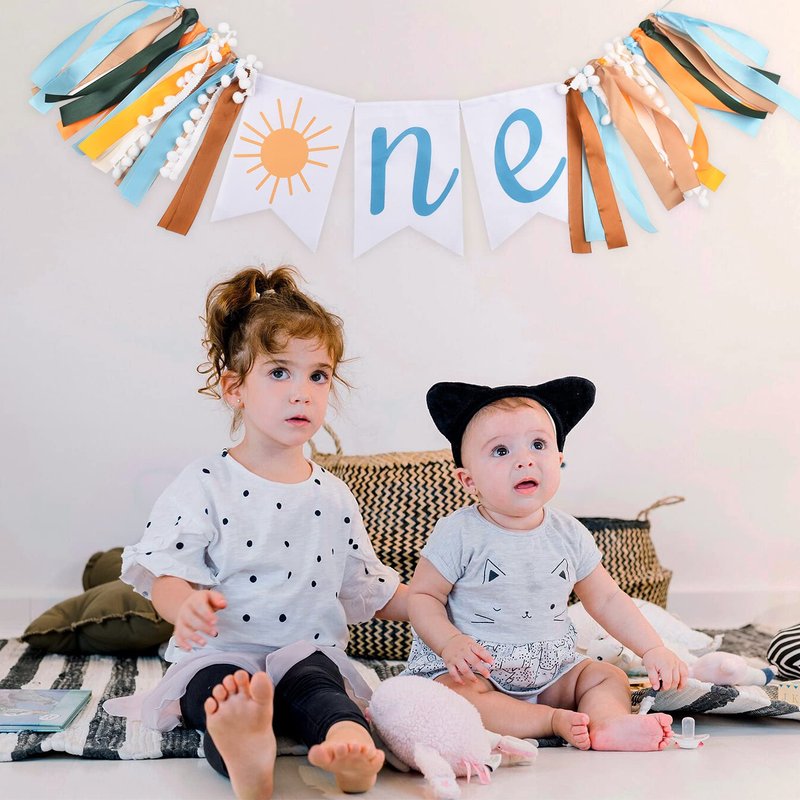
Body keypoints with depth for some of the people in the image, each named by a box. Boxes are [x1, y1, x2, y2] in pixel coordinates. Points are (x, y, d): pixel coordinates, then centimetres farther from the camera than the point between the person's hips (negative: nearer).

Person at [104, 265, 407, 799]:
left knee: (315, 681, -32)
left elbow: (369, 589, 21)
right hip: (220, 654, -2)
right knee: (218, 687, -35)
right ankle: (242, 757, -66)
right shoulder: (206, 485, 2)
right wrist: (187, 605, -29)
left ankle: (351, 747, -61)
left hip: (309, 650, 2)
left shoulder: (334, 496, 14)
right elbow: (166, 577, -5)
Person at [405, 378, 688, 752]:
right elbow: (422, 596, -7)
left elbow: (606, 599, 10)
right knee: (455, 695, -33)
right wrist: (451, 644, -24)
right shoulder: (458, 535, -11)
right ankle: (558, 721, -29)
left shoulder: (569, 535, 2)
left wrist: (654, 650, 1)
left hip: (550, 671, 5)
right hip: (471, 669, -5)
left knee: (608, 677, -6)